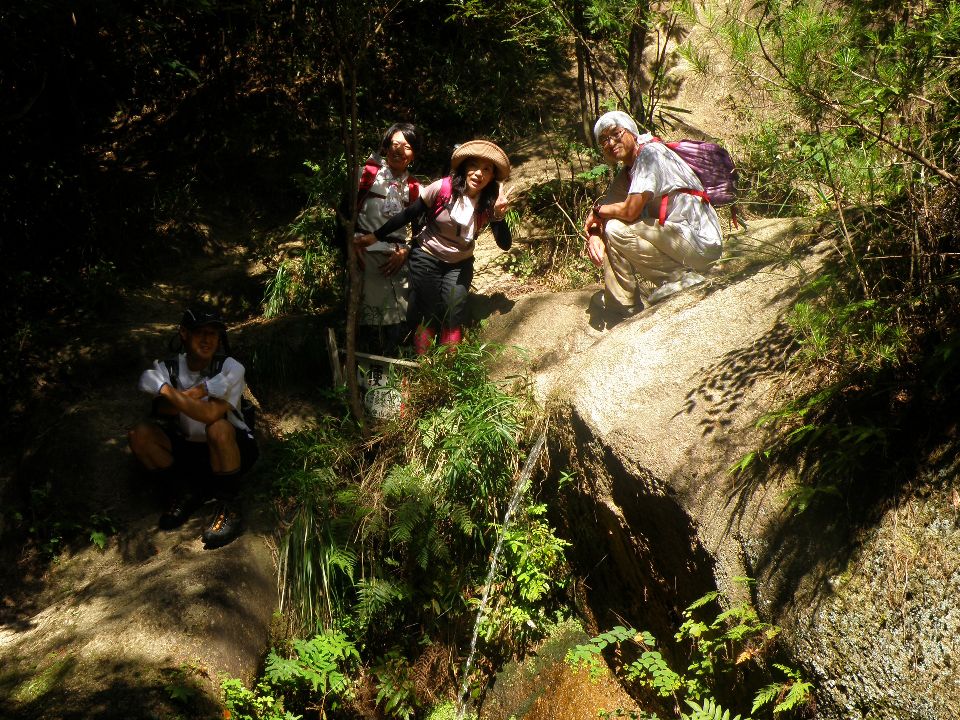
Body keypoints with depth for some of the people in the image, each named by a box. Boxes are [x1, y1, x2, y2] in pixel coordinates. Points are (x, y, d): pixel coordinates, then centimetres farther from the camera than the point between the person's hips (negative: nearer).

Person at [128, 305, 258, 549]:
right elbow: (163, 410, -25)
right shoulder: (168, 368, -7)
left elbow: (211, 414, -33)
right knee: (140, 435, -17)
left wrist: (167, 390, -29)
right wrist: (199, 391, -35)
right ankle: (184, 494, 0)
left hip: (232, 449, -4)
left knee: (218, 428, -37)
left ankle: (228, 506, -18)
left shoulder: (230, 368, -18)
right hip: (188, 447, 4)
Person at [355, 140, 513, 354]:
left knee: (455, 314, -7)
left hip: (460, 264, 2)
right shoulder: (442, 188, -21)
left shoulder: (490, 202, -12)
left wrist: (499, 215, -31)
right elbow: (408, 215, -12)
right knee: (426, 314, -1)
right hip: (427, 258, -2)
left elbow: (505, 245, -14)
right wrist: (374, 236, -11)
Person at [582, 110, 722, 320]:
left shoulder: (650, 153, -15)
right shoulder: (625, 174, 13)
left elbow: (630, 211, -23)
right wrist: (594, 234, -13)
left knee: (616, 230, -19)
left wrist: (597, 210, -6)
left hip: (700, 245, -10)